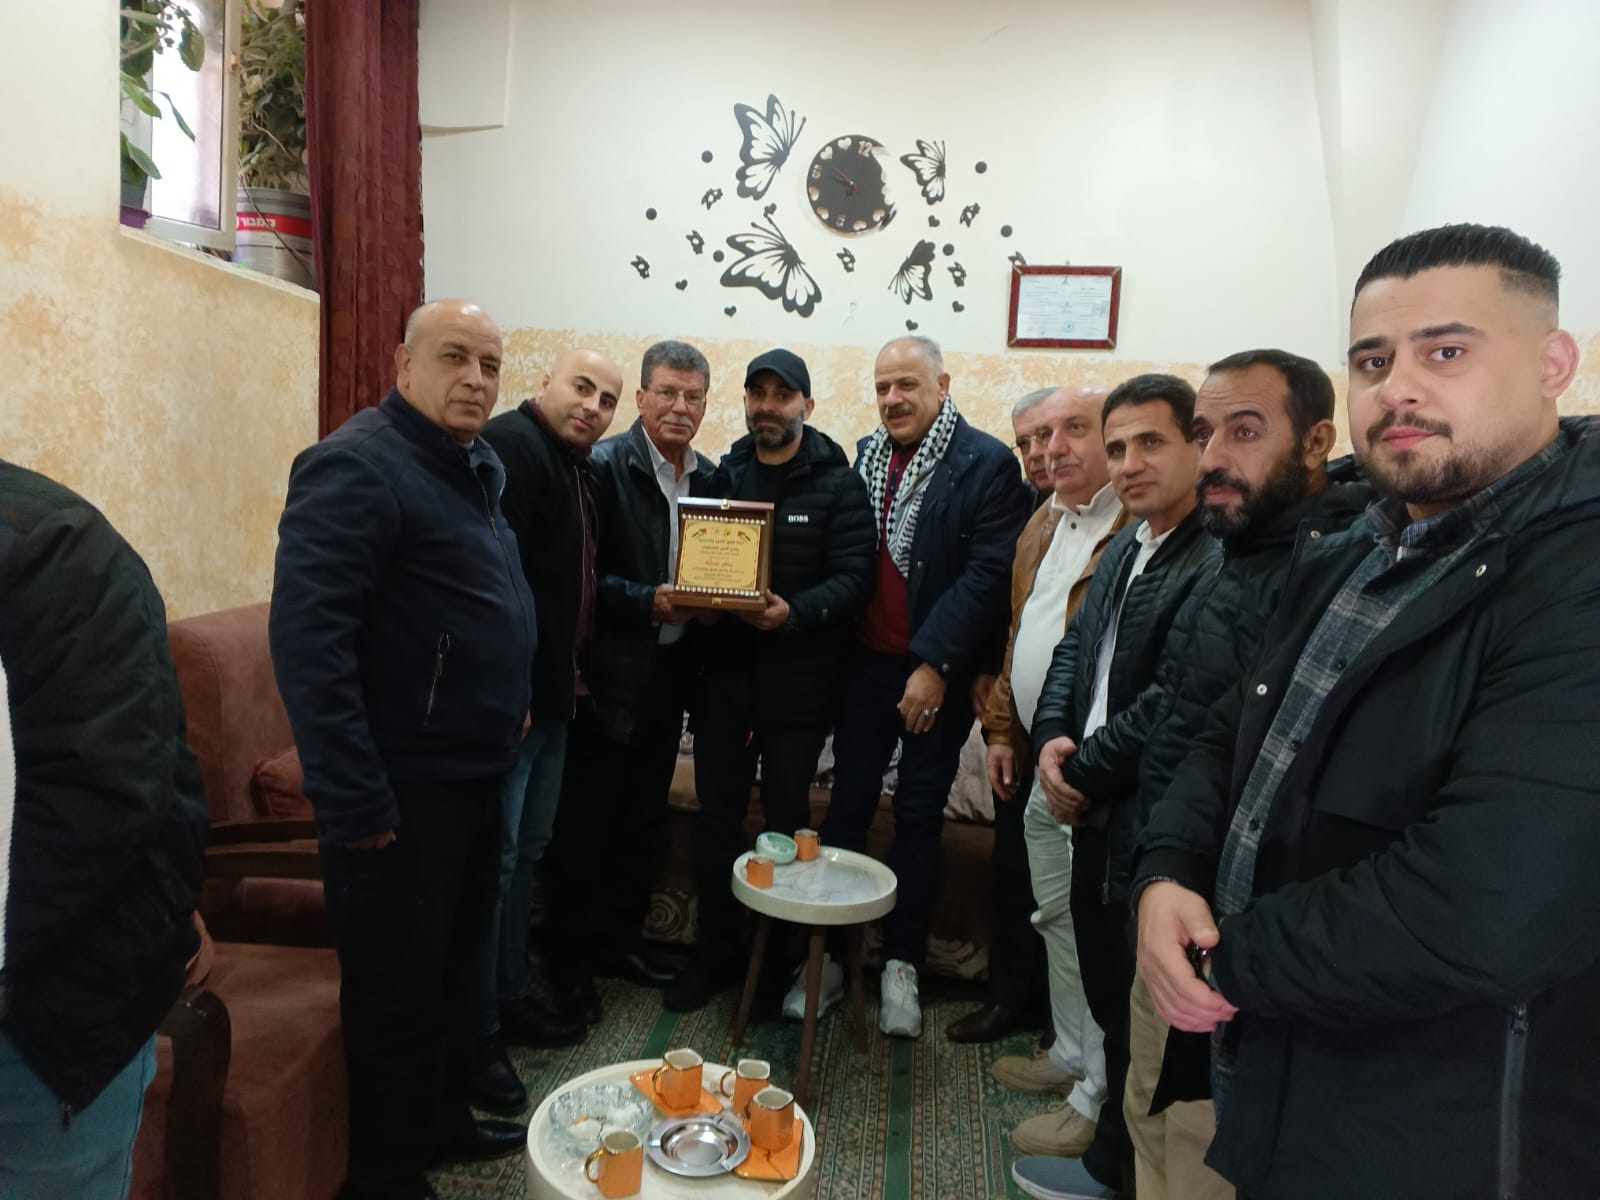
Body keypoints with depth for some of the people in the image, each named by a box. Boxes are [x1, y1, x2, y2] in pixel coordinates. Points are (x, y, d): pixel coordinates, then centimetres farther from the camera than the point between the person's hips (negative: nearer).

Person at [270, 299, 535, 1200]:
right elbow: (307, 634, -24)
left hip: (474, 778, 9)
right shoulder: (358, 465, -17)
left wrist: (510, 703, 16)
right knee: (398, 992, 7)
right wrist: (355, 800, -25)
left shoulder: (475, 466, 11)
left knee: (458, 968, 23)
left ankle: (447, 1122, 42)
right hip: (402, 791, -9)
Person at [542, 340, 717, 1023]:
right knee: (583, 825, 6)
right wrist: (648, 601, -25)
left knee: (646, 822, 17)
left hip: (669, 674, 7)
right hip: (608, 675, -6)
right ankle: (569, 961, 23)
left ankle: (620, 941, 35)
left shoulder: (708, 477, 9)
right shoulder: (604, 466, -11)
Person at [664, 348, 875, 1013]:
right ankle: (716, 948, 27)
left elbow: (853, 576, -11)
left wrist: (795, 611, -26)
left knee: (787, 817, 8)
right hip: (723, 668, 3)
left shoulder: (838, 483, -3)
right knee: (716, 813, 10)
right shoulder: (723, 473, 9)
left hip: (798, 677, -3)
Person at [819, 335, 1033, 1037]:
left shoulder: (986, 464, -7)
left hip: (938, 673, -4)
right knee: (847, 808, 8)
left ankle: (902, 965, 21)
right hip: (866, 664, 4)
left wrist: (934, 664, -18)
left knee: (919, 819, 6)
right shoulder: (866, 455, 9)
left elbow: (988, 573, -14)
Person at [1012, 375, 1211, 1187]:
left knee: (1132, 992, 11)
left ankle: (1114, 1156, 33)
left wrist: (1081, 766, -14)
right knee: (1098, 972, 23)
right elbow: (1076, 649, 11)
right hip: (1087, 799, 7)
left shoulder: (1221, 561, -21)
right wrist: (1052, 741, -6)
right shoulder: (1125, 547, 9)